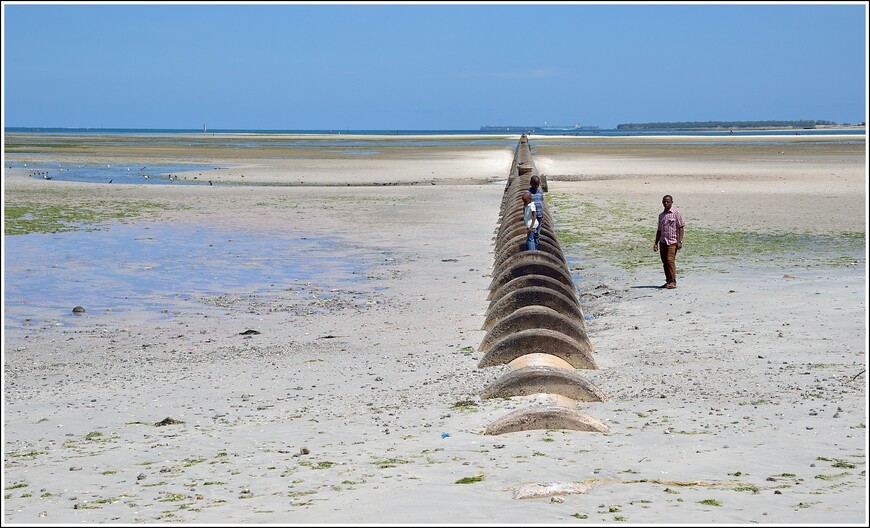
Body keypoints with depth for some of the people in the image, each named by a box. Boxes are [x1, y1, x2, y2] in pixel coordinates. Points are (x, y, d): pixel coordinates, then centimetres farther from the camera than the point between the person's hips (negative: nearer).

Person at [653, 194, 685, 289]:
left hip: (672, 242, -6)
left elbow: (681, 228, -4)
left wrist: (679, 241, -12)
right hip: (663, 241, 6)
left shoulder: (676, 214, -1)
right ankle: (668, 281, 13)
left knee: (670, 260, -15)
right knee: (665, 262, 6)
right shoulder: (661, 215, 17)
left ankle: (673, 282, -15)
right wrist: (656, 243, 15)